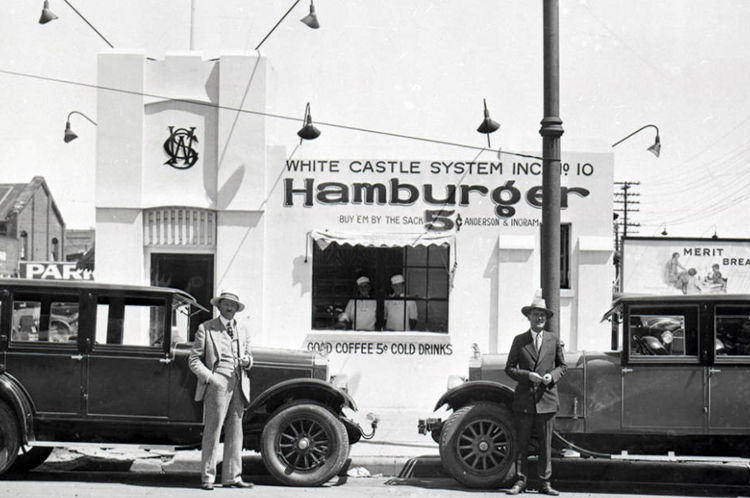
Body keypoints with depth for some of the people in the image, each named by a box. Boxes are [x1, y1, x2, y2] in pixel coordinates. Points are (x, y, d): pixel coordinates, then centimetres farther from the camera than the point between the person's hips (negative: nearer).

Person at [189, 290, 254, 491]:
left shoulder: (242, 331, 20)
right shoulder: (206, 329, 4)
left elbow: (248, 357, 24)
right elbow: (194, 360, 0)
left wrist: (247, 360, 0)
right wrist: (209, 377, -13)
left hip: (238, 386, 5)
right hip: (217, 383, -5)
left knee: (234, 432, 5)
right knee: (212, 431, -7)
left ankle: (232, 477, 9)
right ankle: (207, 477, -3)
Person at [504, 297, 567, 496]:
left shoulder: (554, 340, 8)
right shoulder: (519, 340, 6)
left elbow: (562, 366, 14)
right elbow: (510, 368, 5)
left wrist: (553, 375, -7)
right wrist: (527, 375, -11)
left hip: (546, 397, 0)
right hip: (524, 398, 0)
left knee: (545, 444, 3)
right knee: (522, 443, 1)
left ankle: (545, 483, 9)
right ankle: (520, 481, 7)